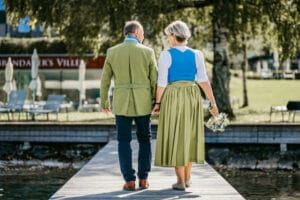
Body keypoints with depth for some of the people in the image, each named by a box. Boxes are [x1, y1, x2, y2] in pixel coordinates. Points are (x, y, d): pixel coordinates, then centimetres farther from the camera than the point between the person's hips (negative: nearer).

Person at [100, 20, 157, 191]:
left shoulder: (112, 52, -1)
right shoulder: (148, 52, -4)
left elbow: (105, 80, 3)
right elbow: (154, 80, -3)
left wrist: (104, 102, 16)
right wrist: (156, 103, 9)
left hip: (121, 103, 0)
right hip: (143, 104, 0)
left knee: (124, 142, 6)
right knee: (145, 140, 15)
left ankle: (130, 181, -2)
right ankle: (143, 179, 11)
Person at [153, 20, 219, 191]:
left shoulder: (166, 55, -8)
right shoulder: (197, 54, 0)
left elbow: (162, 82, -10)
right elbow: (204, 80, -5)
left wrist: (158, 103, 1)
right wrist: (213, 103, -4)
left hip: (172, 99, -3)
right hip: (192, 98, 3)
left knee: (175, 138, 2)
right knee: (188, 136, 16)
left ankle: (180, 181, -2)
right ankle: (187, 177, 22)